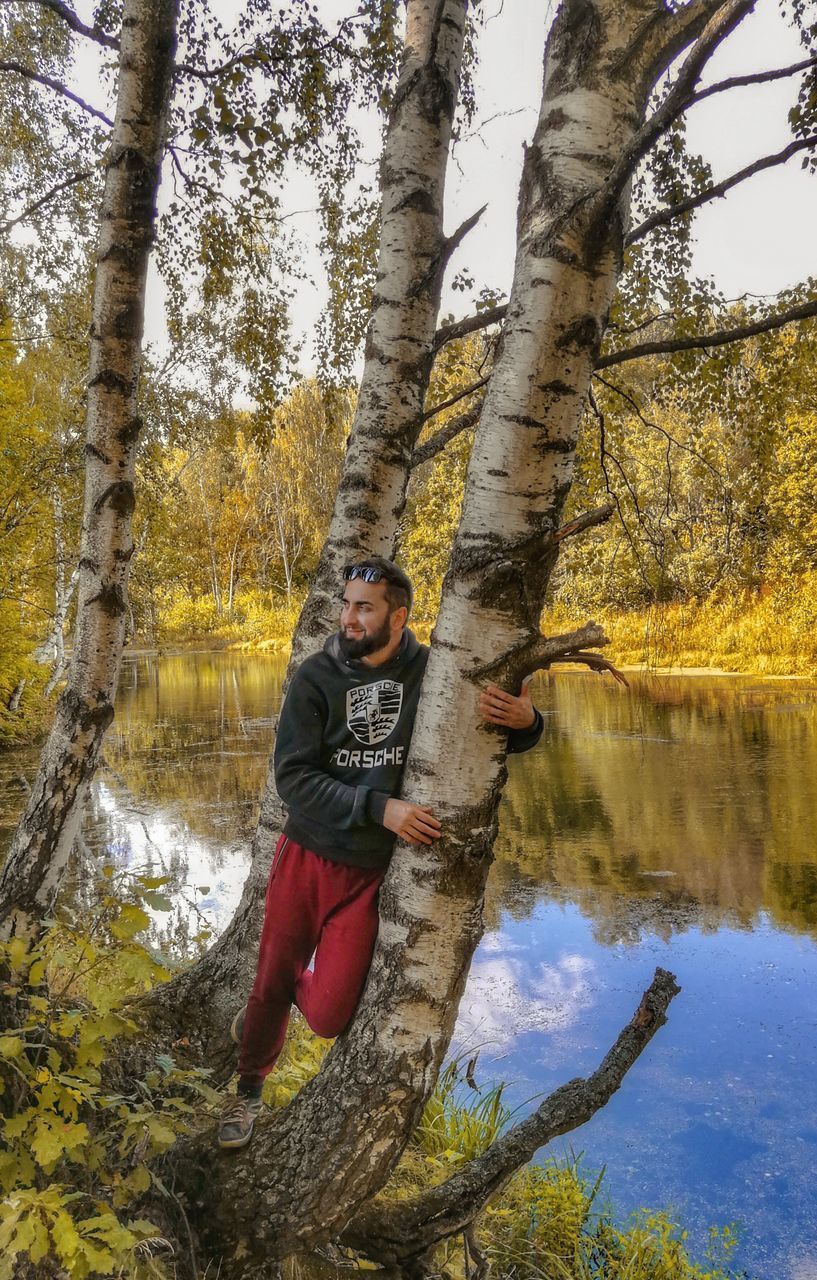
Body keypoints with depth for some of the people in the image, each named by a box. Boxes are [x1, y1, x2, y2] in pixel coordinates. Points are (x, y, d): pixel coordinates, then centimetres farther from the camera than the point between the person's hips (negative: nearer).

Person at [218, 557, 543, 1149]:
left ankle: (292, 989, 37)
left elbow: (509, 738, 3)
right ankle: (250, 1088, 45)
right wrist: (380, 807, -25)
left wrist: (526, 719, -23)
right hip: (306, 856, 1)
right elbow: (292, 776, -14)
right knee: (272, 980, 13)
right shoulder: (317, 677, -8)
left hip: (371, 873, 0)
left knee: (329, 1016, -2)